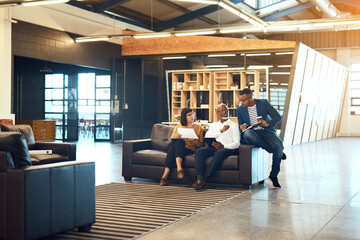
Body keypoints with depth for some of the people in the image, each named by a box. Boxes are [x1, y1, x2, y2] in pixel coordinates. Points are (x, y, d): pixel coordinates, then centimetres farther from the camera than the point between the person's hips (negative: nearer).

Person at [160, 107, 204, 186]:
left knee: (179, 142, -35)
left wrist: (194, 140, -12)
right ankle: (179, 168, -51)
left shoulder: (198, 128, 16)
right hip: (176, 147, 2)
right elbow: (170, 140, 17)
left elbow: (200, 145, 10)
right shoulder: (178, 126, 22)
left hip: (189, 150, -2)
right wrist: (175, 136, -7)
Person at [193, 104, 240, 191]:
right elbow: (206, 137, 9)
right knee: (199, 151, -27)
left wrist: (223, 146, -15)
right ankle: (199, 179, -39)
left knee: (219, 152, -38)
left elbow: (236, 143, 2)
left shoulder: (233, 125, 17)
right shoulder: (213, 125, 28)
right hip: (213, 147, 3)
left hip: (227, 148, -3)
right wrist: (220, 131, -2)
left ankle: (204, 178, -39)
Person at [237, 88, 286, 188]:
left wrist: (267, 124, -20)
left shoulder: (264, 103, 0)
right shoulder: (240, 109, 6)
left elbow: (278, 117, -1)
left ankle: (274, 175, -11)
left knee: (279, 146, -31)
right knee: (247, 133, -38)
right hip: (252, 133, 1)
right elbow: (241, 127, 13)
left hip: (266, 132, 0)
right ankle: (273, 150, -22)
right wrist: (242, 129, -12)